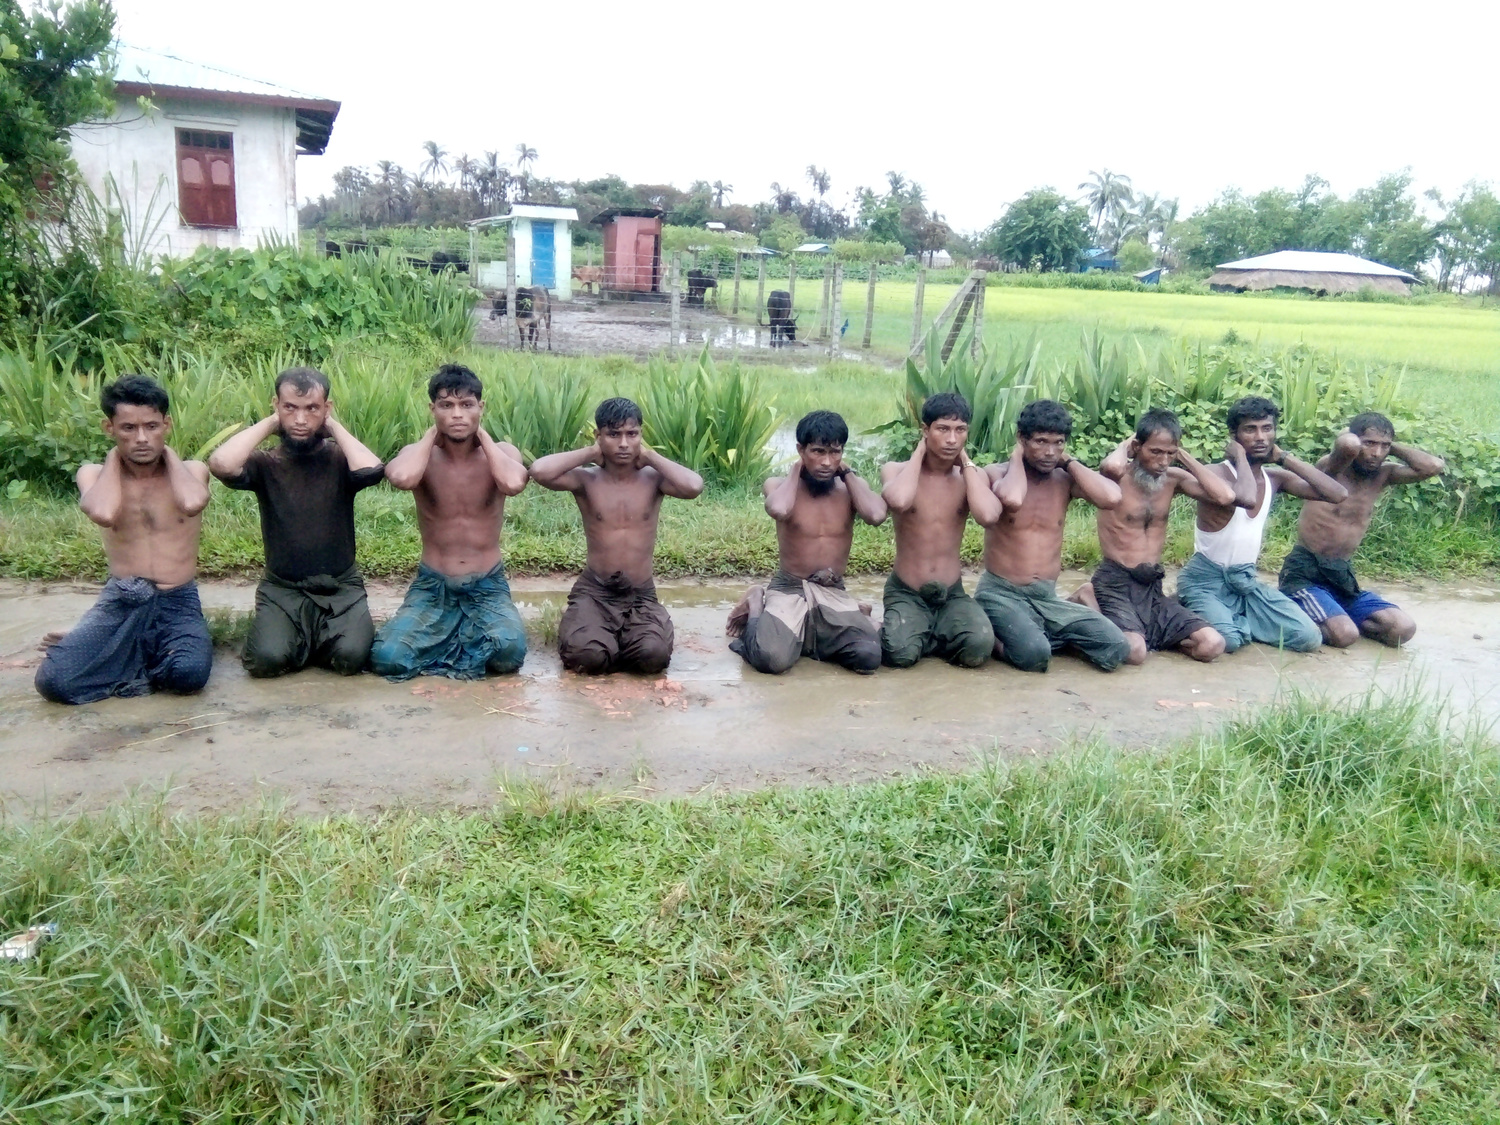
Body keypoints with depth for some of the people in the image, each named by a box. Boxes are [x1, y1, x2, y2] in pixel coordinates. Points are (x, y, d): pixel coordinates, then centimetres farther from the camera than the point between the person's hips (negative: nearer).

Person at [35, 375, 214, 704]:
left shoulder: (191, 470, 1)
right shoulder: (94, 474, 3)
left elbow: (192, 503, -25)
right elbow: (103, 513, -23)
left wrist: (167, 452, -6)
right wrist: (115, 455, -5)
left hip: (177, 602, 0)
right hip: (119, 602, 1)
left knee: (190, 672, -32)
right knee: (54, 679, -24)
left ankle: (135, 659, 2)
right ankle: (153, 659, 2)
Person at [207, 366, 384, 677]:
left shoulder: (339, 459, -2)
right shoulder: (266, 463, 0)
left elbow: (371, 470, -26)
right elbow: (221, 465, -23)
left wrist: (333, 426, -11)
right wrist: (269, 423, -10)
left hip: (340, 588, 0)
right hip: (282, 588, 0)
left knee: (351, 656, -25)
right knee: (268, 659, -25)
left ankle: (313, 637, 11)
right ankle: (300, 636, 11)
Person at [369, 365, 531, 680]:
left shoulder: (501, 452, -4)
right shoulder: (419, 454, -5)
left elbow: (514, 483, -30)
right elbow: (401, 478, -32)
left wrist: (482, 434, -14)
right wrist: (433, 433, -13)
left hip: (488, 586, 0)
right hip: (432, 585, 0)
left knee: (510, 651, -30)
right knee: (387, 658, -23)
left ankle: (444, 642, 3)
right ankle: (466, 638, 6)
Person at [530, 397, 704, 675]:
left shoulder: (653, 478, -1)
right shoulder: (586, 479, -3)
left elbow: (693, 486, -22)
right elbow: (539, 471, -22)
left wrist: (649, 455, -9)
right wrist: (590, 453, -9)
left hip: (641, 594, 1)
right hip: (593, 590, -1)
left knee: (653, 654, -29)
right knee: (586, 654, -30)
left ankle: (612, 640, 8)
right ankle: (585, 629, 10)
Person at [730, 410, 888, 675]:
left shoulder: (851, 487, 3)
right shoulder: (779, 484, -5)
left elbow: (877, 515, -19)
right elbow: (779, 510, -31)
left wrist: (847, 472, -7)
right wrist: (796, 468, -13)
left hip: (834, 593, 3)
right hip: (789, 589, -2)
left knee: (869, 655, -24)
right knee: (771, 659, -30)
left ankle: (814, 638, 8)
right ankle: (756, 607, 5)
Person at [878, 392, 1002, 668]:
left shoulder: (972, 475, 1)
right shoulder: (895, 469, -7)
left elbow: (988, 516, -22)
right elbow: (899, 501, -33)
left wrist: (966, 462, -10)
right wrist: (919, 453, -15)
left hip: (952, 594, 3)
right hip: (905, 593, -2)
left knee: (978, 648, -26)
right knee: (901, 653, -30)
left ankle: (925, 636, 5)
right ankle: (893, 630, 6)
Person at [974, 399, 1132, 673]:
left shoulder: (1065, 480, 5)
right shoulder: (997, 473, -6)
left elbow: (1111, 497, -15)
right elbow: (1012, 500, -31)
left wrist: (1069, 462, -4)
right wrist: (1017, 457, -12)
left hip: (1048, 598, 5)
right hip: (1001, 593, -4)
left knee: (1115, 650, -13)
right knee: (1034, 653, -33)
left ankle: (1049, 635, 12)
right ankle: (994, 636, 0)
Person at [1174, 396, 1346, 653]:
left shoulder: (1275, 477, 4)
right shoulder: (1217, 473, -17)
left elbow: (1338, 494, -5)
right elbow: (1246, 497, -41)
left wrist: (1284, 458, -5)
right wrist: (1240, 456, -22)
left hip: (1246, 580, 7)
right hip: (1204, 579, -7)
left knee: (1309, 638, -8)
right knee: (1225, 641, -33)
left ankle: (1235, 620, 8)